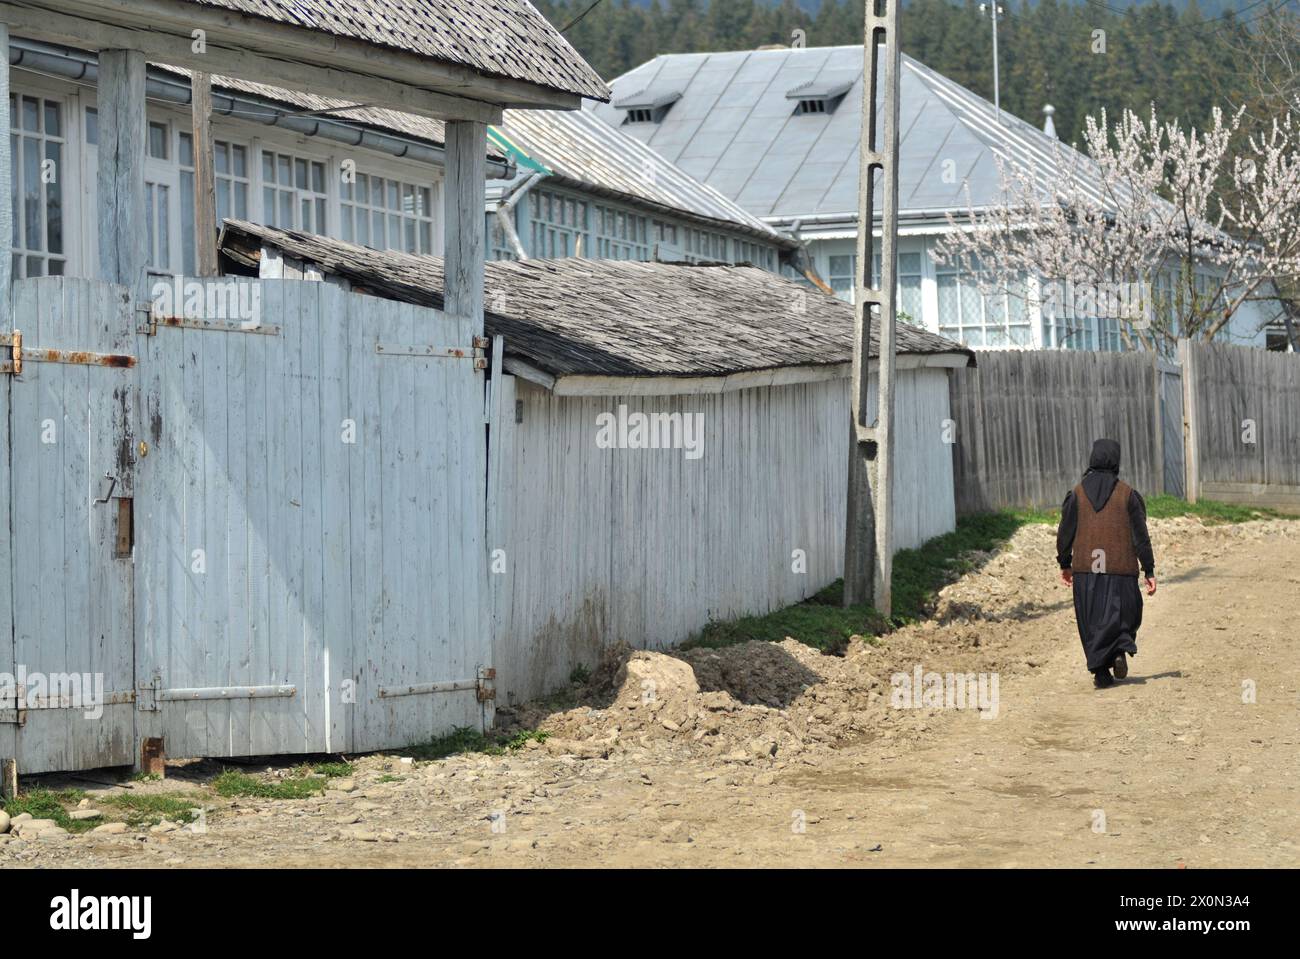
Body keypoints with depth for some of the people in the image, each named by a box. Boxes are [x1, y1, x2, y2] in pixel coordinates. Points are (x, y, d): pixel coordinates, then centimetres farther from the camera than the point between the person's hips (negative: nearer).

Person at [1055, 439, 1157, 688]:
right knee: (1124, 614, 12)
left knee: (1092, 621, 9)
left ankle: (1100, 671, 3)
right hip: (1121, 569, -1)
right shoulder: (1128, 494, -3)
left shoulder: (1077, 494, 0)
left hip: (1086, 569, 1)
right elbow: (1140, 536, -2)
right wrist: (1149, 571, 2)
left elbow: (1065, 533, 3)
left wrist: (1065, 564, 16)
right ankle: (1120, 649, -15)